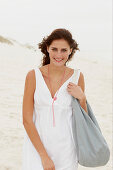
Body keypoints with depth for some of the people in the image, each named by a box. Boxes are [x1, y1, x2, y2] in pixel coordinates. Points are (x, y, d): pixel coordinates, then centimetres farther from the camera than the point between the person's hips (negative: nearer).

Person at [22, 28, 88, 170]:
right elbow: (27, 120, -7)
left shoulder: (77, 77, -3)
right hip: (36, 146, -1)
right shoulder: (33, 76, -7)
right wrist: (44, 156, -10)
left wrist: (81, 98, -12)